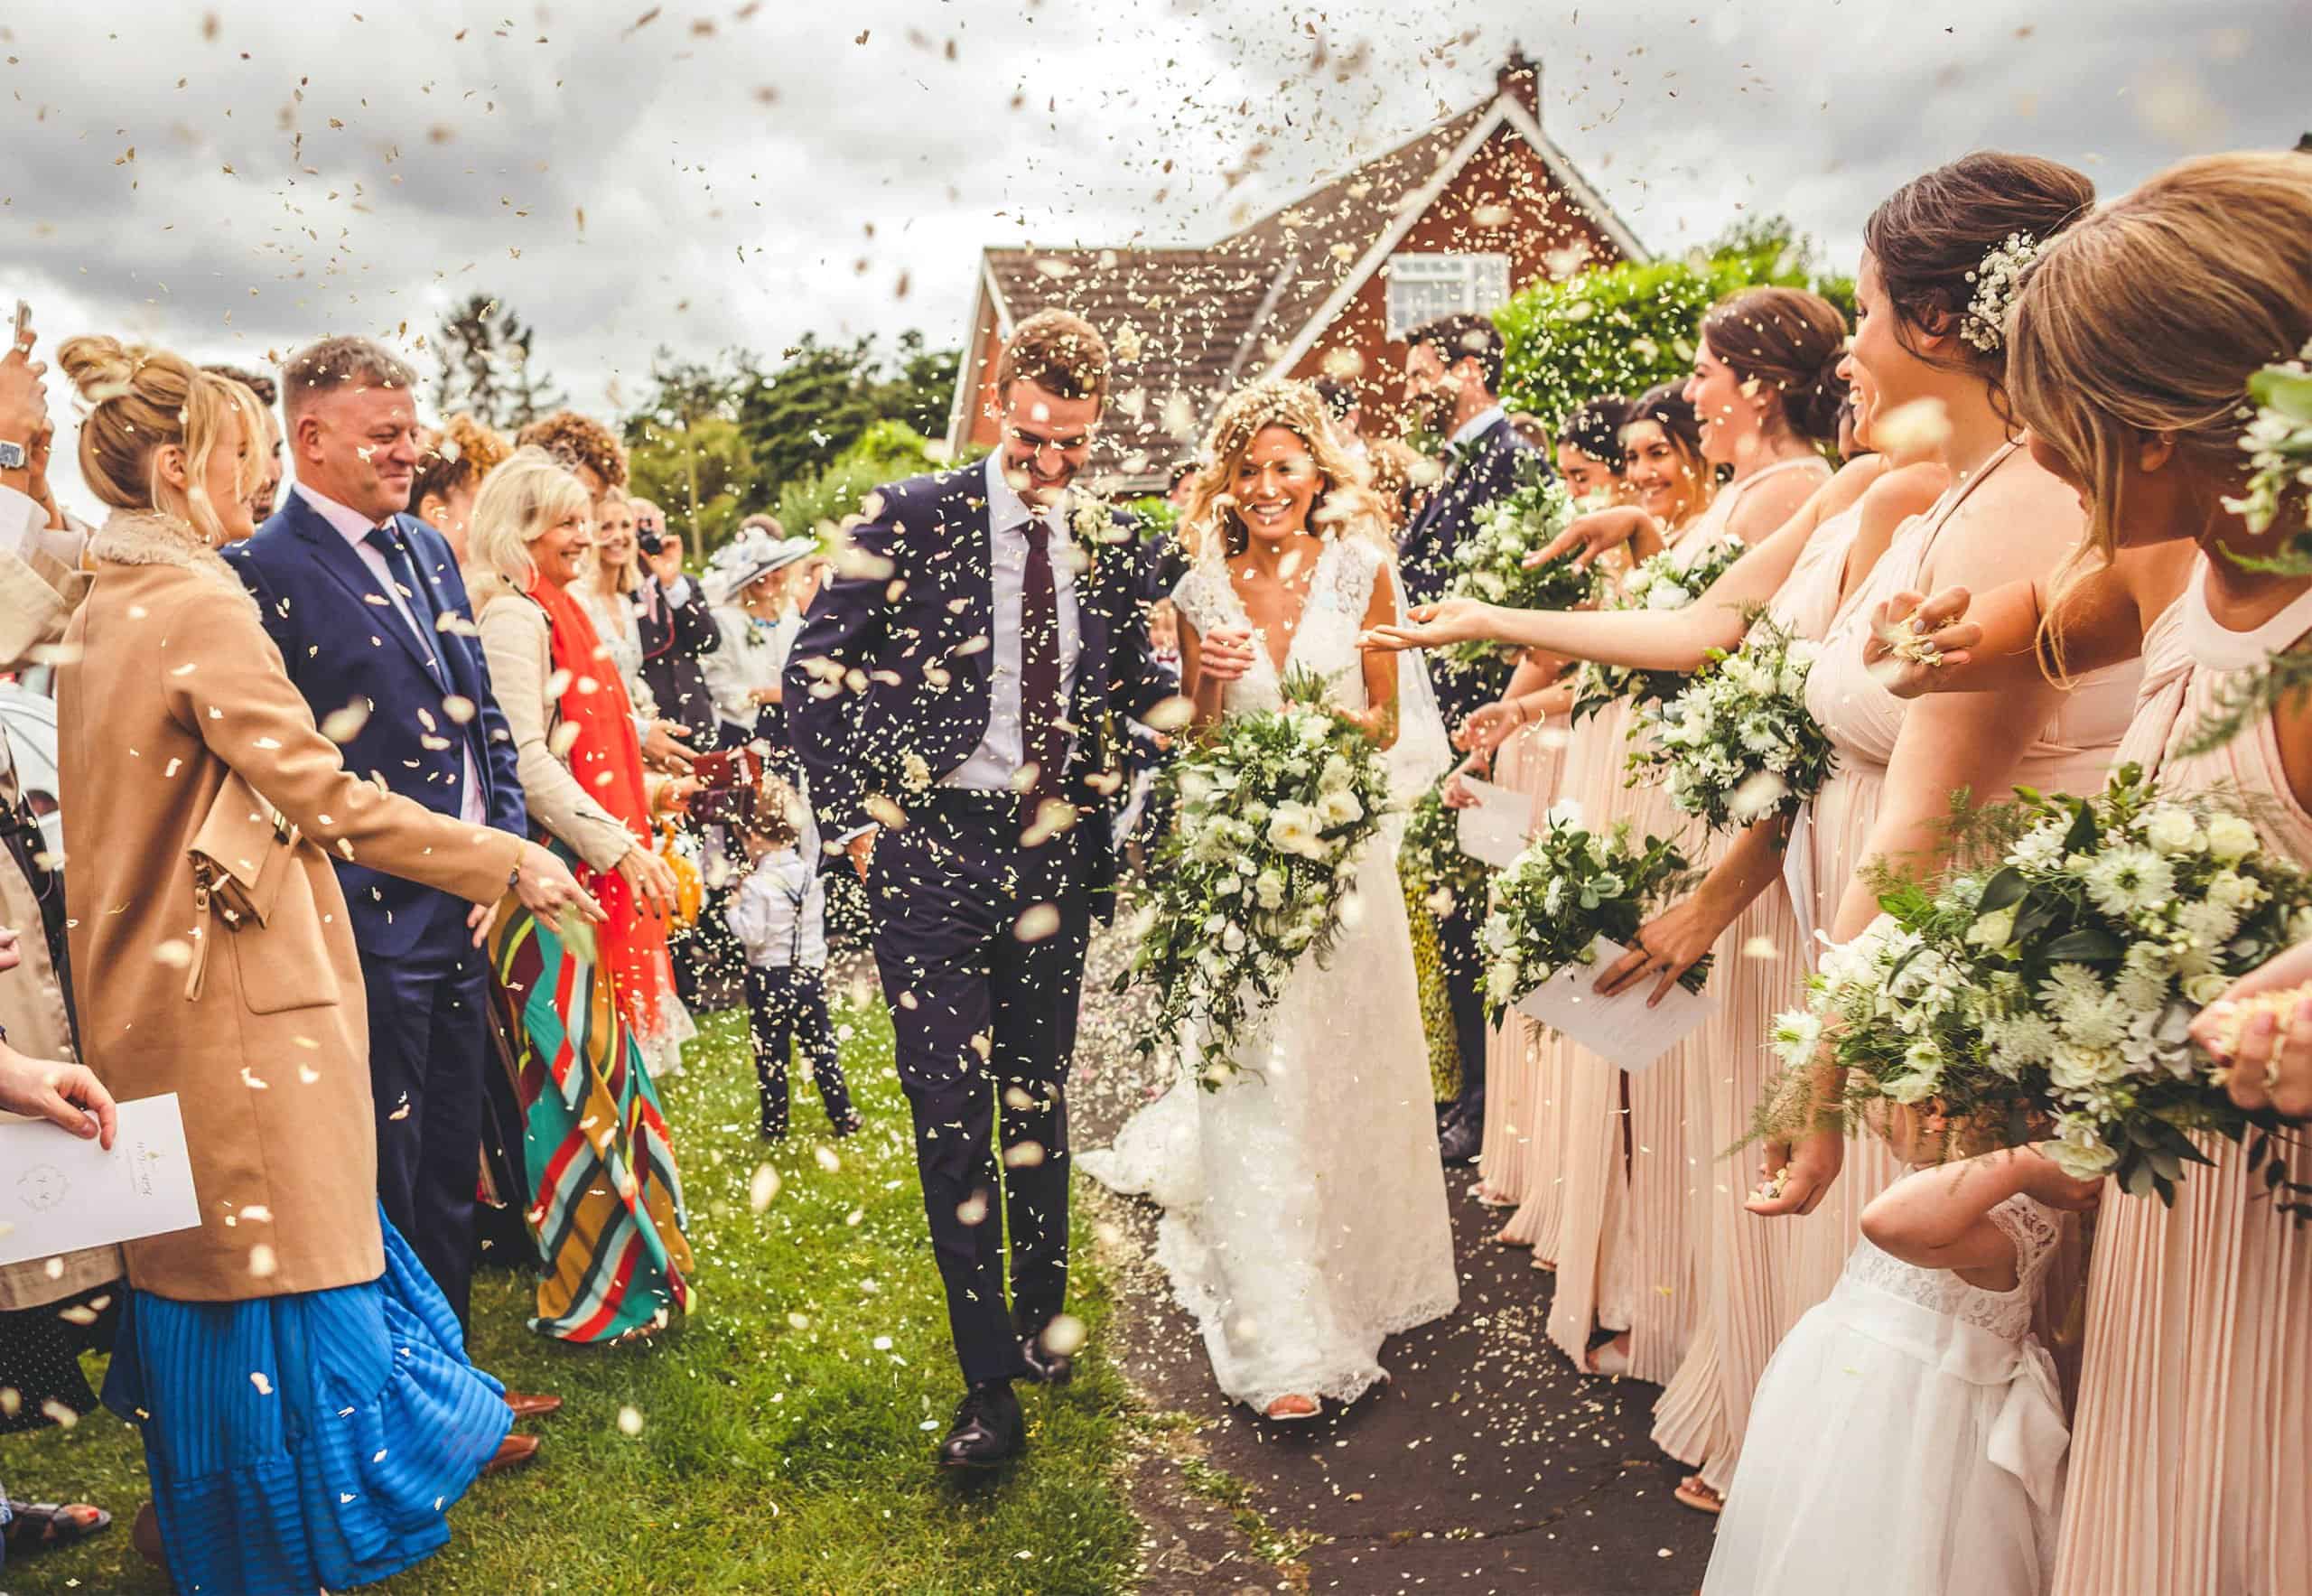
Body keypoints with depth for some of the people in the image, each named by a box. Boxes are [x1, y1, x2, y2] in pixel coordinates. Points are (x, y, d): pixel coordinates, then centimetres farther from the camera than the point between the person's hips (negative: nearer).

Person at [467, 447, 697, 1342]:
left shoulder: (549, 614, 16)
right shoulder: (514, 617, -13)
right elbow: (526, 762, -20)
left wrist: (647, 792, 19)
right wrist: (620, 847, -21)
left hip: (587, 872, 10)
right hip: (551, 871, -10)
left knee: (600, 1071, 15)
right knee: (579, 1077, -4)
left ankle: (624, 1268, 27)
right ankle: (585, 1296, 7)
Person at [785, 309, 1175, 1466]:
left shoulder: (1110, 544, 7)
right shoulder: (912, 517, -4)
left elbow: (1133, 689, 20)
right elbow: (816, 673, -4)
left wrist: (1115, 807, 2)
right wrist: (856, 820, -8)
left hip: (1053, 853, 4)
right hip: (932, 849, -3)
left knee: (1038, 1103, 15)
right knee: (950, 1112, -4)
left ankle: (1041, 1319, 34)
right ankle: (990, 1385, 5)